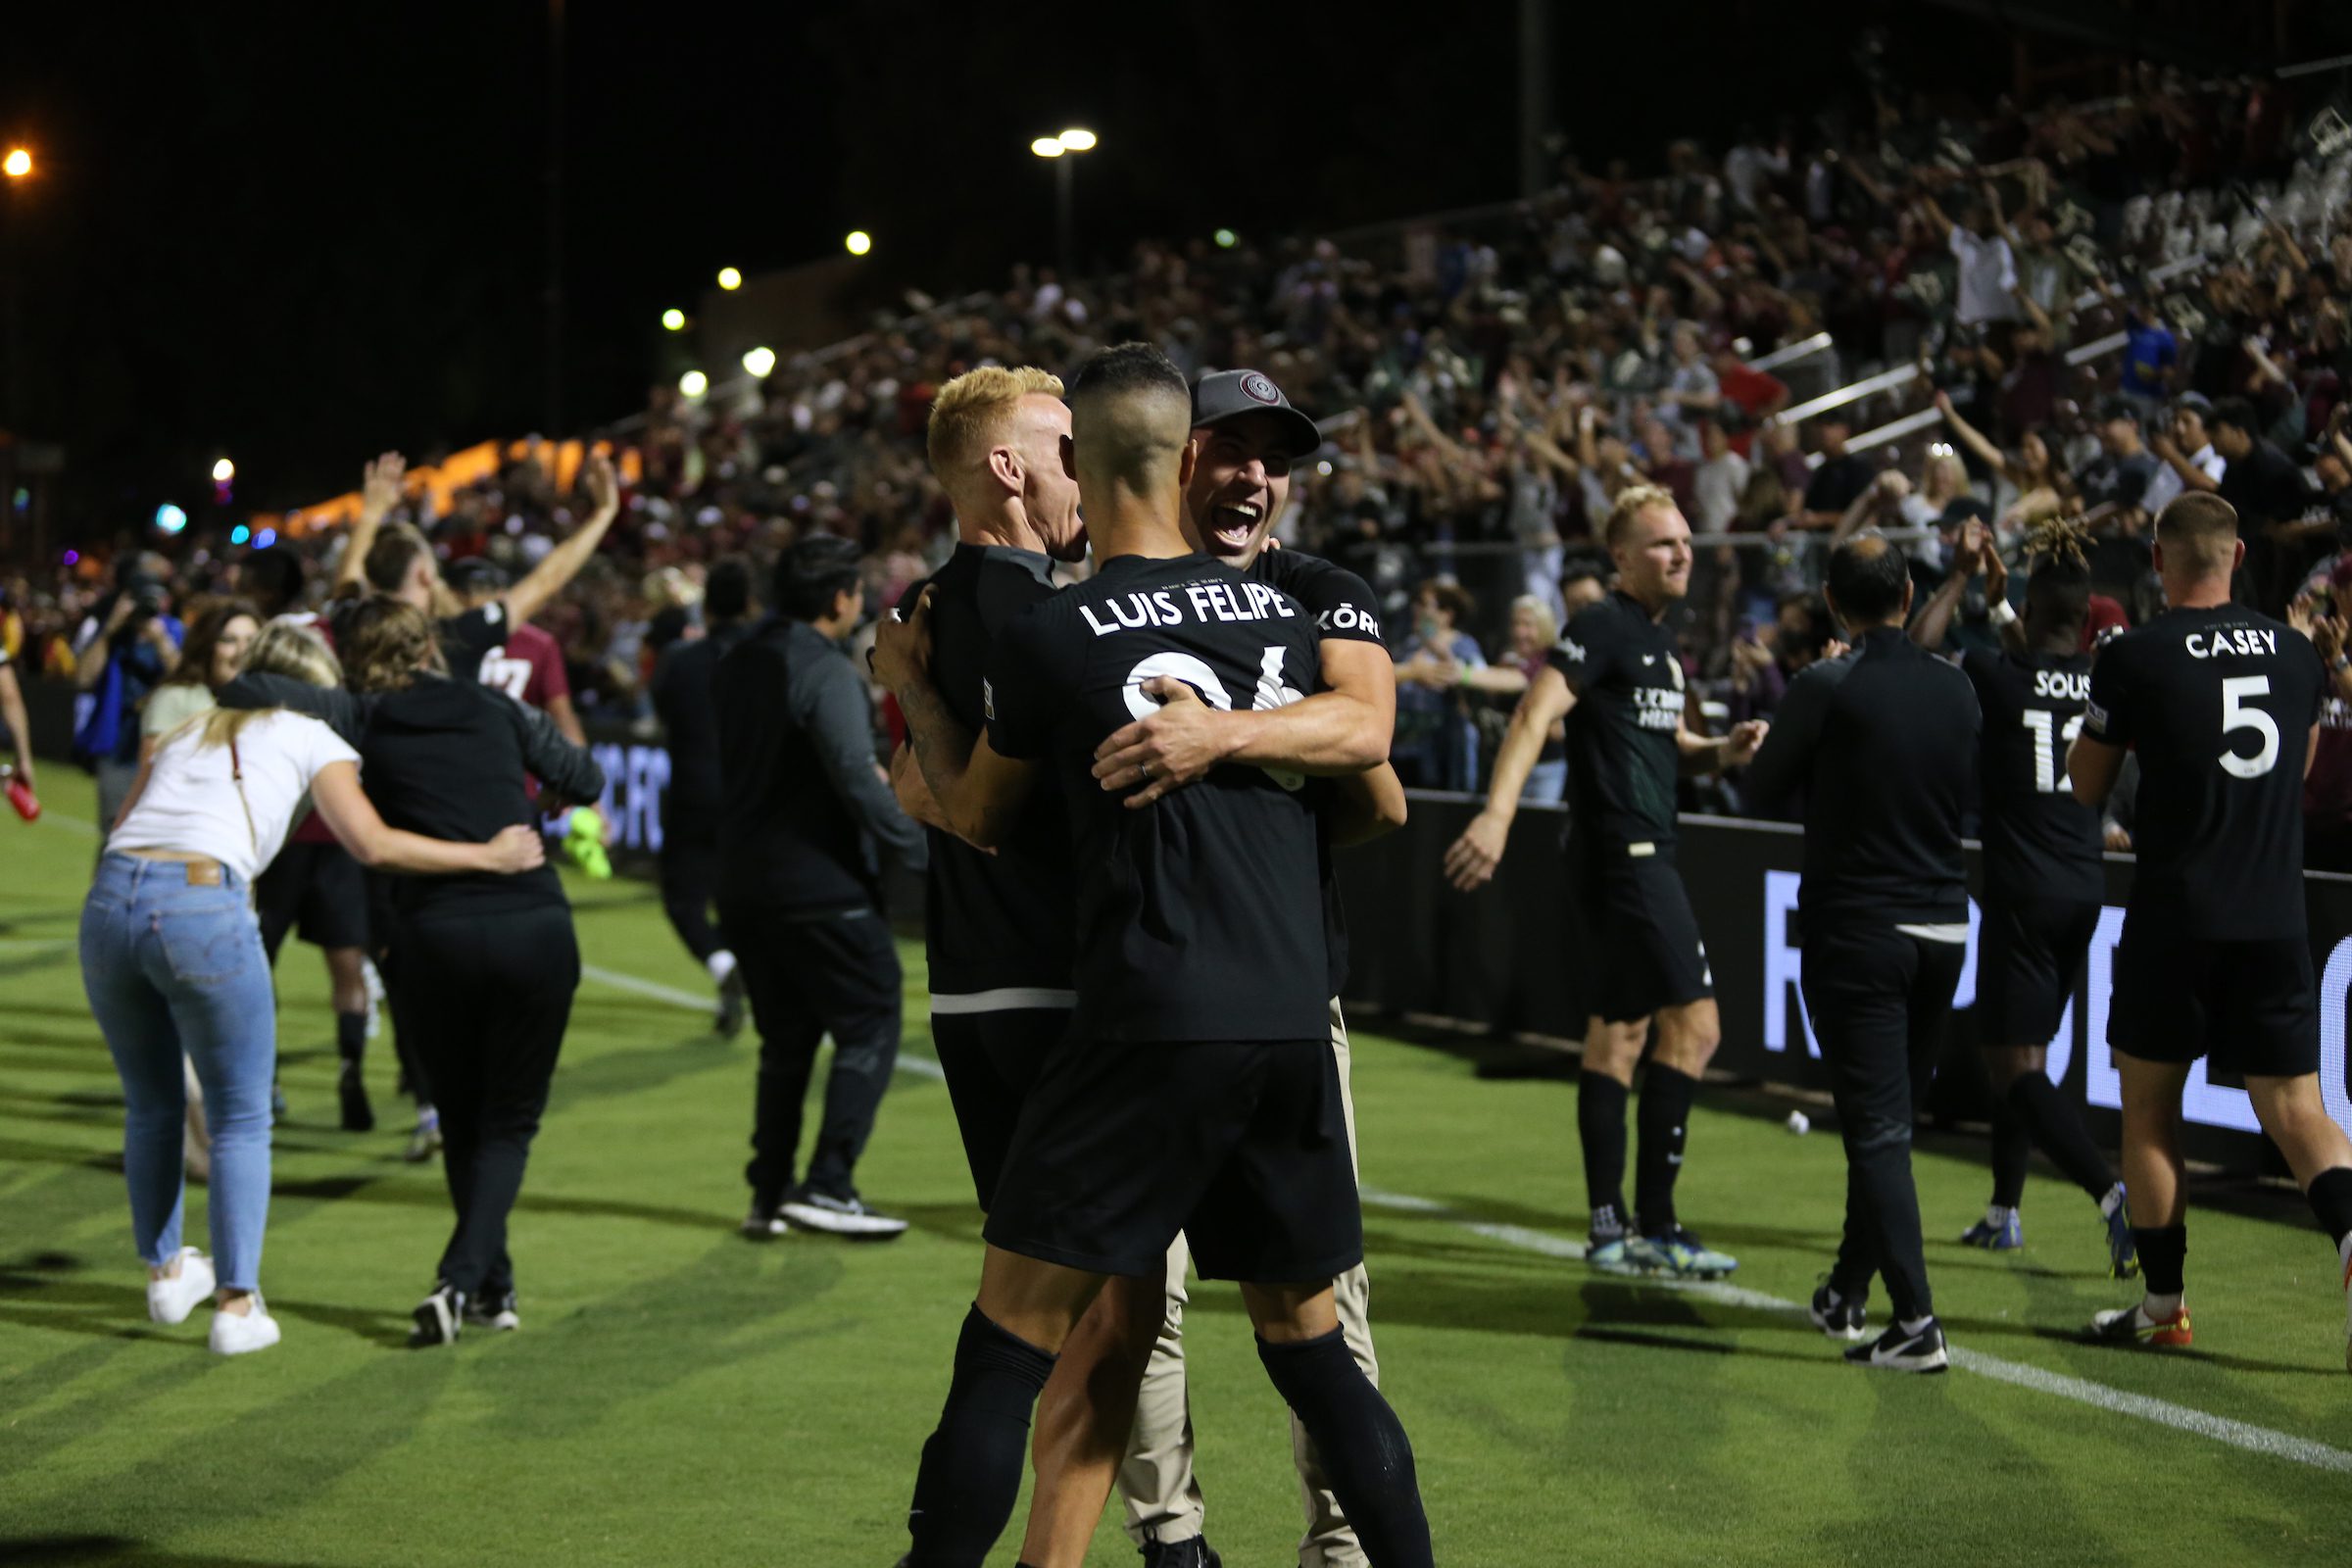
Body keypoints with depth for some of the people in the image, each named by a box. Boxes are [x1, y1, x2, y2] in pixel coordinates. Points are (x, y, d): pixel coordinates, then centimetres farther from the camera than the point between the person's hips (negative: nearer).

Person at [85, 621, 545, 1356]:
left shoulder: (184, 730, 30)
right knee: (241, 1120, 11)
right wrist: (490, 856, 9)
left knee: (151, 1106, 25)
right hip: (202, 908, -5)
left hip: (108, 903, 5)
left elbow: (122, 831, 20)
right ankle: (236, 1303, 8)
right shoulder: (311, 737, 16)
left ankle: (165, 1270, 36)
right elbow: (374, 844, 2)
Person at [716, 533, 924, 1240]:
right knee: (869, 1028, 1)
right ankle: (828, 1186, -5)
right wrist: (919, 848, -15)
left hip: (747, 881, 8)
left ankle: (769, 1195, 14)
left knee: (785, 1041, 15)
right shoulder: (825, 671, -16)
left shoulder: (740, 663, 11)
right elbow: (857, 779, -23)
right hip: (822, 884, -8)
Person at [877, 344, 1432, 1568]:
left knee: (1010, 1339, 0)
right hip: (1293, 1016, 5)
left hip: (1150, 1029, -5)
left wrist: (909, 688, 26)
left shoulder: (1048, 641, -4)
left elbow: (976, 816, 12)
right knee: (1306, 1338, 17)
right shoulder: (1283, 615, 8)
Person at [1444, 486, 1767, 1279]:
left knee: (1619, 1031, 10)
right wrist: (1497, 814, -33)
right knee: (1694, 1024, -11)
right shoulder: (1603, 627, -11)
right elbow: (1536, 713, -21)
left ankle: (1611, 1228, 14)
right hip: (1621, 849, -10)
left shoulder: (1662, 641, 18)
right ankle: (1654, 1226, -8)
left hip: (1644, 853, 10)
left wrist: (1721, 750, 7)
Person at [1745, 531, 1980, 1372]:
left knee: (1878, 1129, -6)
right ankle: (1848, 1292, 30)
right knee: (1891, 1119, 18)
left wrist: (1775, 741, 17)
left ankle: (1916, 1322, -13)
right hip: (1943, 927, 6)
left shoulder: (1826, 688, -14)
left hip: (1856, 931, -5)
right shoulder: (1955, 687, 2)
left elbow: (1765, 790, -2)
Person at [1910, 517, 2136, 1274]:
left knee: (2016, 1065, -5)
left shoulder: (1997, 676, -14)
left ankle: (2111, 1191, -24)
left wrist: (1961, 579, 8)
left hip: (2024, 893, -6)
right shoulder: (2103, 680, 2)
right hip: (2084, 892, 6)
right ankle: (2003, 1211, 29)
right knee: (2020, 1053, 20)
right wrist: (1997, 601, 31)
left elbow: (1916, 654, 1)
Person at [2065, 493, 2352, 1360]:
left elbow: (2085, 786, 3)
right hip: (2277, 920, 3)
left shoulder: (2134, 656, -7)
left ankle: (2164, 1303, 14)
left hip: (2175, 918, -3)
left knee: (2148, 1106, 11)